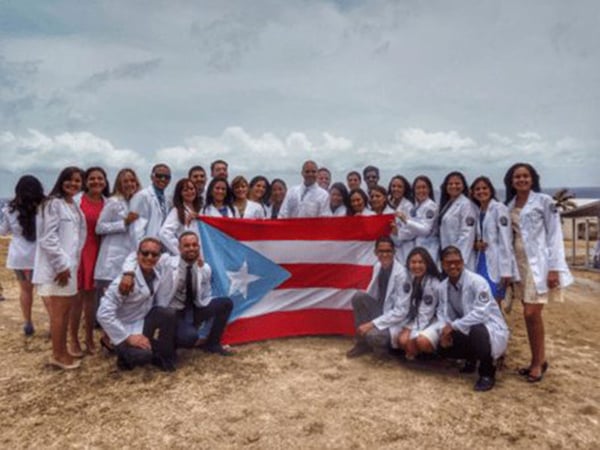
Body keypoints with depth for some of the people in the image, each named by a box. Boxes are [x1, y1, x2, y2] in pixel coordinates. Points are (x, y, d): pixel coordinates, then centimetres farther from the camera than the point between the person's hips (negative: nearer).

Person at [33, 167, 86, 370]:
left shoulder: (75, 207, 15)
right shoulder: (53, 203, -11)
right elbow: (47, 238, -18)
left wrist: (71, 263, 13)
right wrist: (61, 264, -18)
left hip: (69, 265, 9)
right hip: (55, 267, -8)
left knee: (66, 311, 13)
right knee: (58, 313, -1)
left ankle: (62, 352, 23)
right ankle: (58, 355, 10)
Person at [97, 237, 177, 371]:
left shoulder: (158, 276, -4)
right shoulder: (125, 281, -23)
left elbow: (164, 303, -9)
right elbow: (103, 314, -25)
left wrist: (169, 271, -16)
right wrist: (128, 337, -23)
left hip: (144, 324, 5)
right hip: (126, 331, -5)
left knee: (168, 313, -25)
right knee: (143, 354, -34)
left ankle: (163, 357, -5)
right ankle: (126, 356, 4)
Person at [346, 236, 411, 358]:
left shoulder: (401, 274, -22)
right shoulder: (378, 267, -1)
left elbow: (401, 312, -23)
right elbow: (371, 295, 11)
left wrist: (372, 323, -25)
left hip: (395, 320, -6)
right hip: (380, 311, 7)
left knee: (373, 336, -35)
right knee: (358, 297, -20)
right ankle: (362, 342, -4)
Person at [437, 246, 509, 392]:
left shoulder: (477, 282, -22)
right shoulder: (443, 286, -1)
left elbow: (481, 313, -30)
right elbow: (442, 312, 3)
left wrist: (453, 326, -27)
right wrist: (444, 330, -18)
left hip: (491, 328, -7)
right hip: (467, 331, 7)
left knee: (477, 332, -39)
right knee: (442, 346, -11)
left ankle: (487, 373, -11)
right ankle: (472, 359, 21)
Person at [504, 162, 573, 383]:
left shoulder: (544, 201, -4)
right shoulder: (509, 206, 11)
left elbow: (555, 235, -8)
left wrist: (554, 268, -14)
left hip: (538, 263, -5)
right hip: (519, 263, 5)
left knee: (532, 313, -8)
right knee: (529, 315, 8)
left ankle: (539, 360, 10)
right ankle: (537, 359, 21)